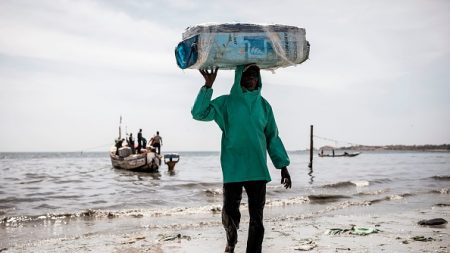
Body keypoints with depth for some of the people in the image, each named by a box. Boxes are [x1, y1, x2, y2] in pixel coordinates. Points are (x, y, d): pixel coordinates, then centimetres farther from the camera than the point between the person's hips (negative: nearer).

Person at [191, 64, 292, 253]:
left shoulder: (264, 105, 9)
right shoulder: (226, 103, 2)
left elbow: (272, 138, 14)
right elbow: (199, 113, -9)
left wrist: (283, 166, 9)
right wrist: (208, 86, -18)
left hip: (258, 170, 2)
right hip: (233, 170, -2)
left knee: (256, 217, 3)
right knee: (230, 213, 4)